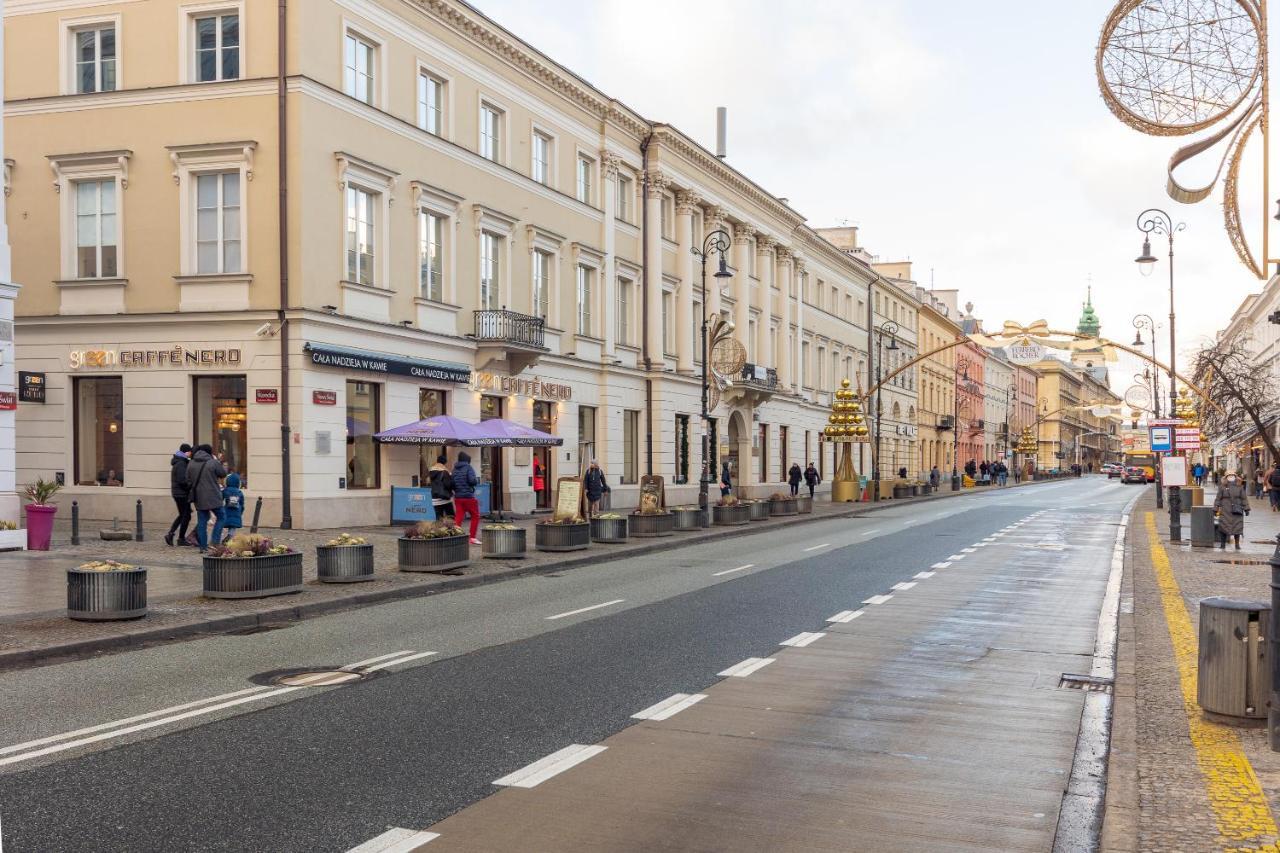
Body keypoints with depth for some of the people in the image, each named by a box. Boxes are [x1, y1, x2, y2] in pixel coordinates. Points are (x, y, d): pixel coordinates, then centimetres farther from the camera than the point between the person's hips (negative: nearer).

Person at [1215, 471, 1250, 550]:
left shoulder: (1239, 487, 7)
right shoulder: (1222, 487, 2)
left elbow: (1244, 498, 9)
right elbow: (1218, 499, 4)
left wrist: (1246, 509, 5)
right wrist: (1215, 509, 2)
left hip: (1237, 511, 1)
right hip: (1225, 511, -1)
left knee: (1237, 528, 4)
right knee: (1223, 527, -3)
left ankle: (1237, 544, 16)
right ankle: (1223, 544, 7)